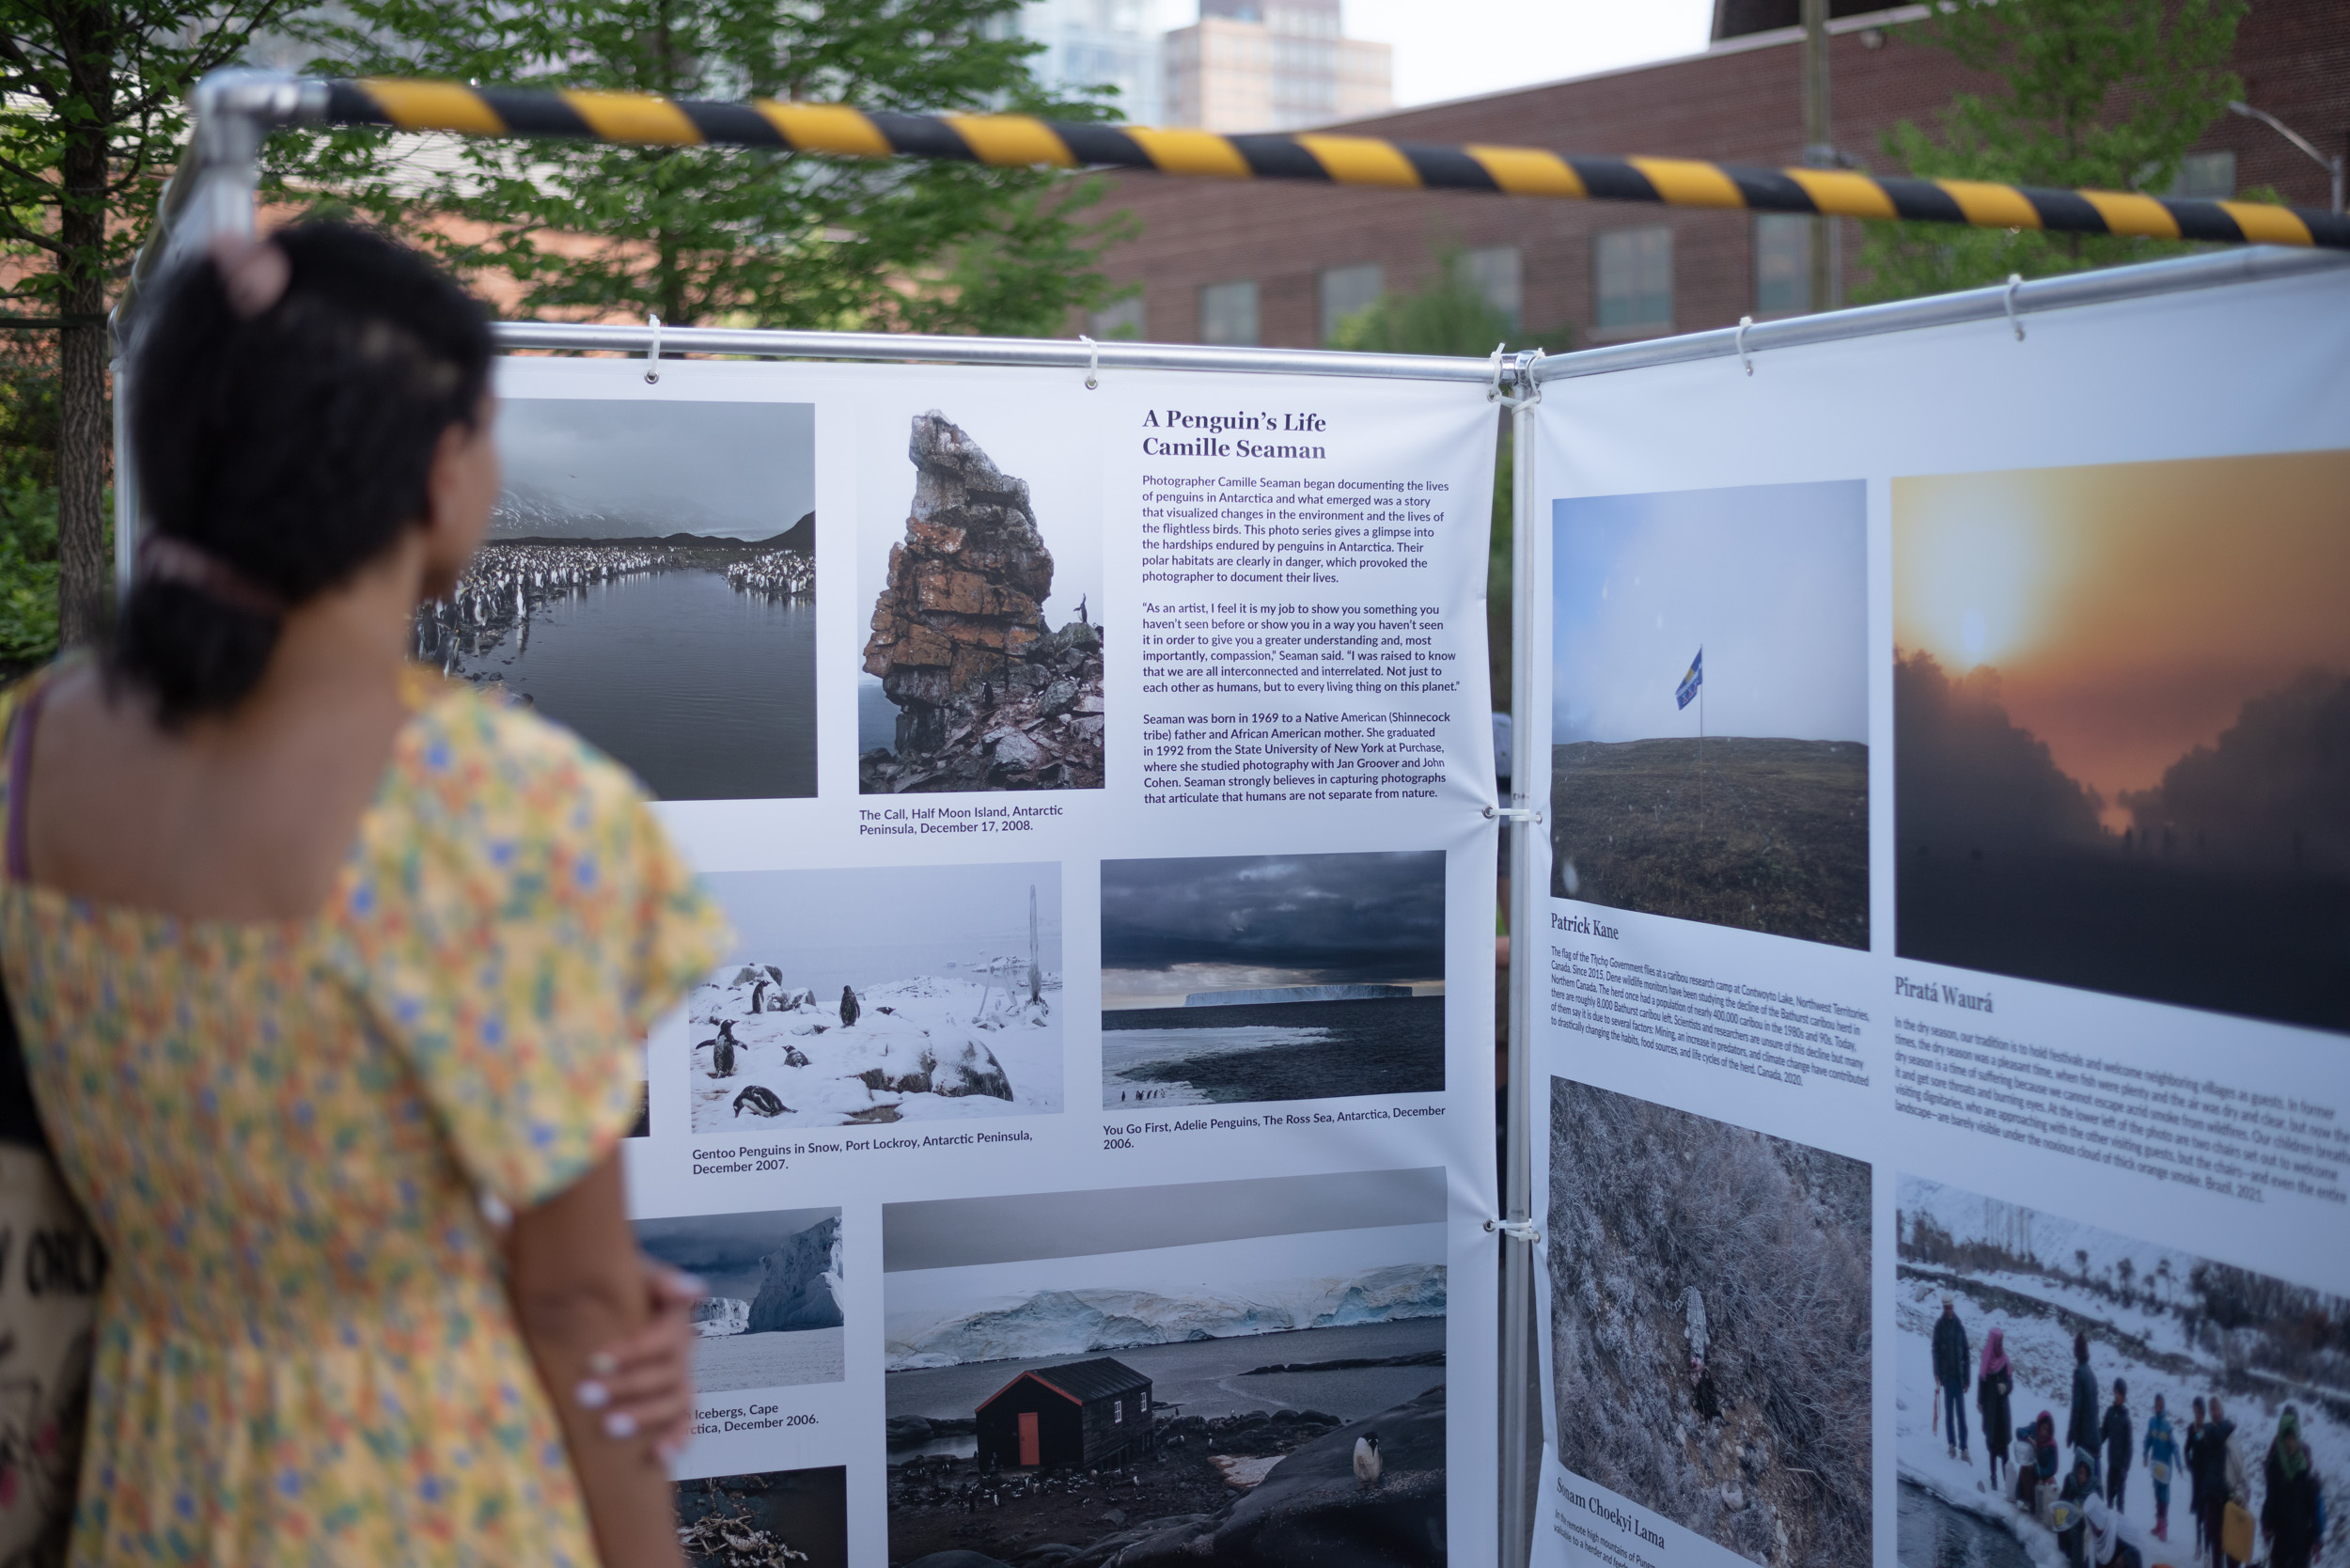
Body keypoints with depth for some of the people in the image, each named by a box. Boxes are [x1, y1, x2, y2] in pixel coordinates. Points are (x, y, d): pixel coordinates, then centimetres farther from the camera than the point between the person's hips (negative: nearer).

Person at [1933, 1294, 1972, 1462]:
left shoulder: (1960, 1327, 6)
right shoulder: (1939, 1326, 0)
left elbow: (1966, 1353, 10)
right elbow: (1935, 1350, -3)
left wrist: (1967, 1378, 8)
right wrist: (1936, 1374, -12)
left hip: (1959, 1375, 2)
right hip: (1946, 1374, -2)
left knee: (1961, 1414, 0)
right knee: (1949, 1412, 2)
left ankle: (1963, 1448, 0)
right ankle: (1951, 1444, 11)